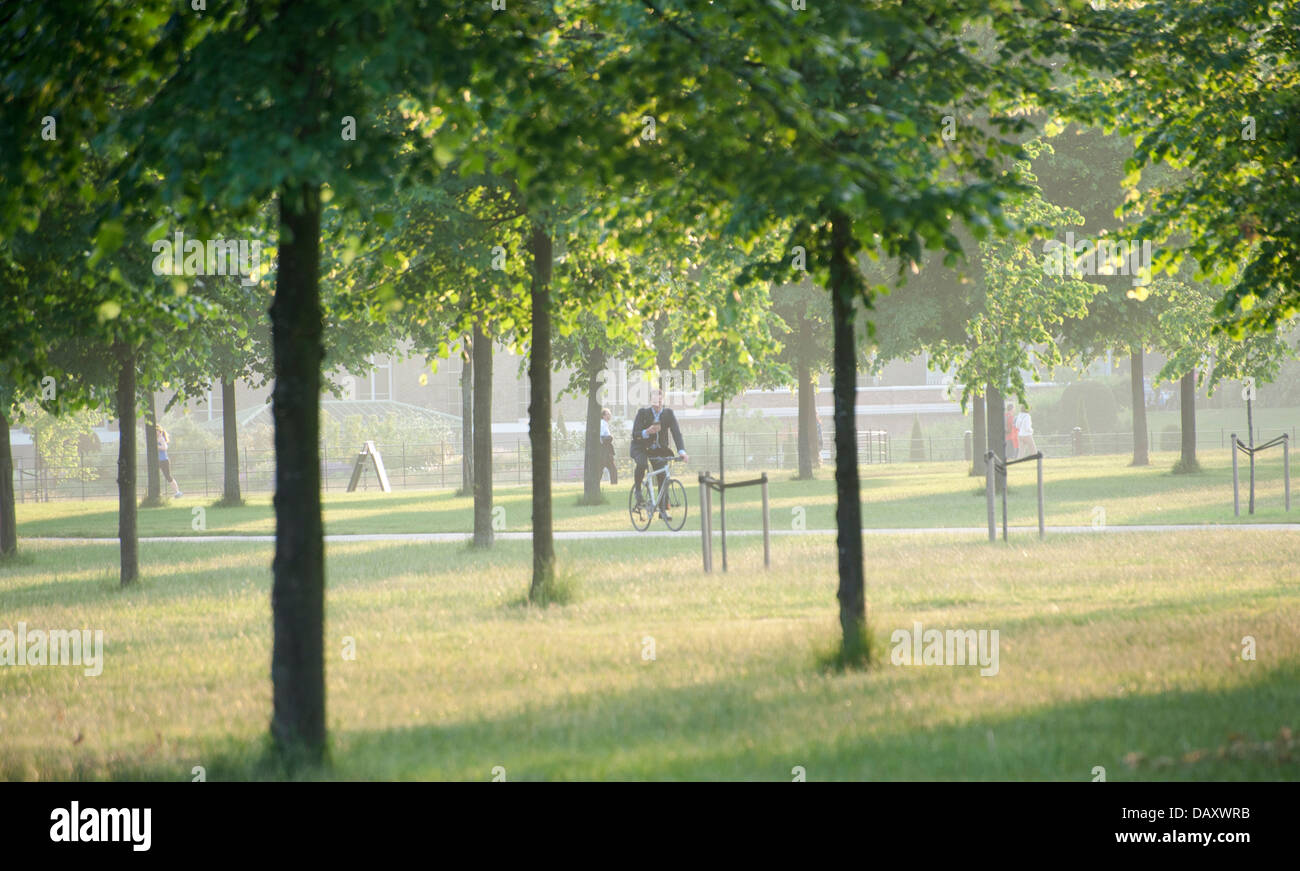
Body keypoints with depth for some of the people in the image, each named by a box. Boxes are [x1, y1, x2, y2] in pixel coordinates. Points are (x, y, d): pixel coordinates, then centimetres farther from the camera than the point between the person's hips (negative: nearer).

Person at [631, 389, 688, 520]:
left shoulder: (668, 413, -10)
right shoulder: (643, 413, -16)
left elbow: (676, 433, -16)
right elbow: (635, 435, -19)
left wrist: (682, 451, -31)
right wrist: (647, 432, -41)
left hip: (658, 449, 3)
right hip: (640, 447, -3)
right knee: (642, 463, -35)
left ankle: (663, 509, -3)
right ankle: (638, 488, -8)